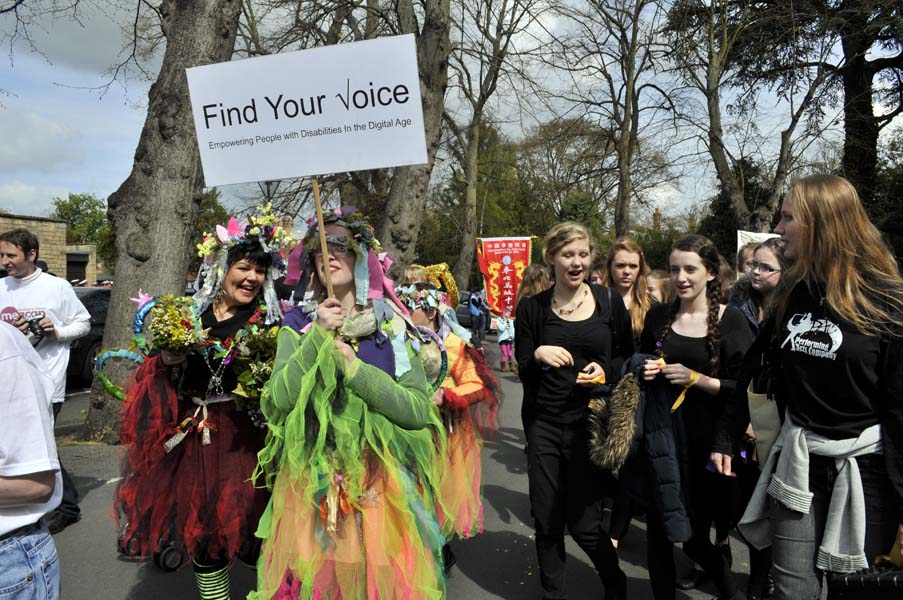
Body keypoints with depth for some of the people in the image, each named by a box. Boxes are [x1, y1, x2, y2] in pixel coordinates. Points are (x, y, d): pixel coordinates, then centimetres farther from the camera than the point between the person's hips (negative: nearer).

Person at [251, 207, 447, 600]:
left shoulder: (391, 324, -1)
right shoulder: (299, 322, 2)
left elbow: (419, 411, -9)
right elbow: (279, 401, -10)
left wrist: (356, 369, -17)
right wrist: (318, 338, -17)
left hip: (380, 481, -1)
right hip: (312, 480, 1)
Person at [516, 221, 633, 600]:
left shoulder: (610, 302, 1)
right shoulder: (532, 308, -1)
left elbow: (628, 356, 10)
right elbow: (523, 373, 1)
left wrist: (606, 372, -10)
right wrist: (538, 355, -20)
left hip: (591, 423, -1)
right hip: (544, 425, 1)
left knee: (583, 522, 5)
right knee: (546, 519, 9)